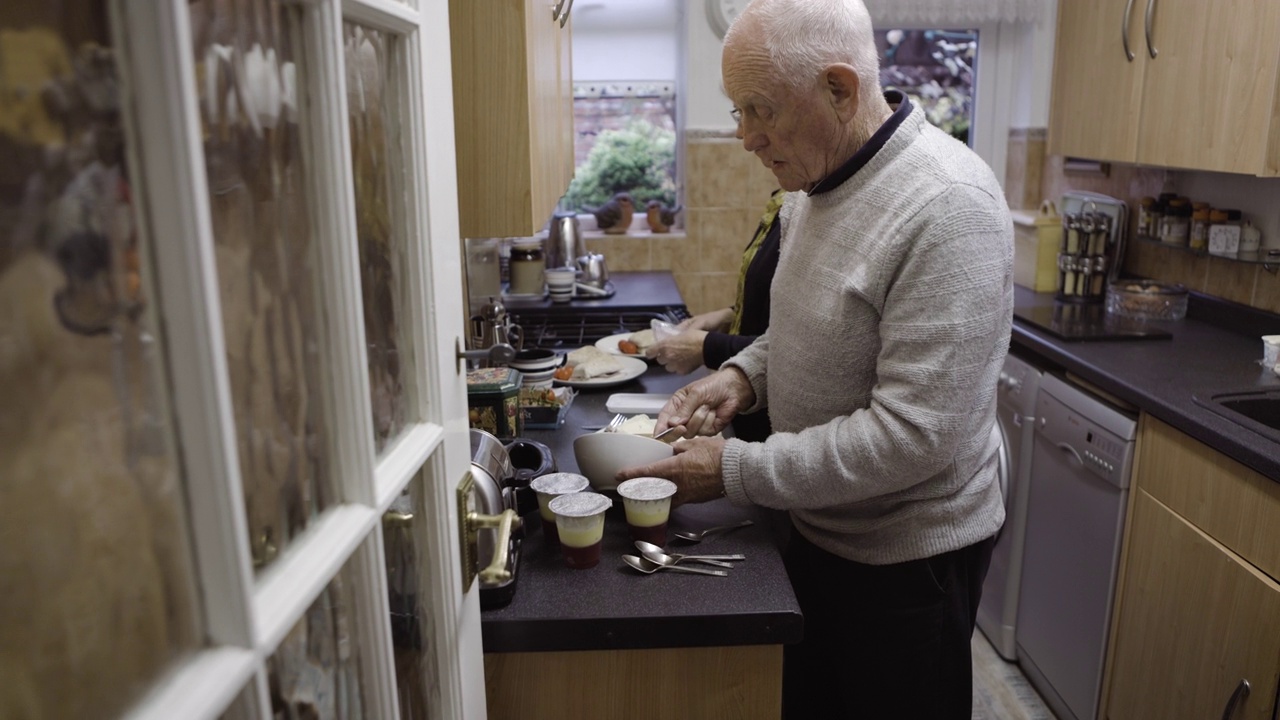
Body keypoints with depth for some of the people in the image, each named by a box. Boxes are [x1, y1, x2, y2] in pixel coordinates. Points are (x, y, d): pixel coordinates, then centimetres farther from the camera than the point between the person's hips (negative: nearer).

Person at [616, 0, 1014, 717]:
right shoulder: (815, 182, 2)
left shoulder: (947, 207, -27)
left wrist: (736, 470, -24)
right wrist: (745, 375, -5)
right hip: (817, 525, 8)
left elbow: (914, 434, -30)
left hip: (911, 553, -7)